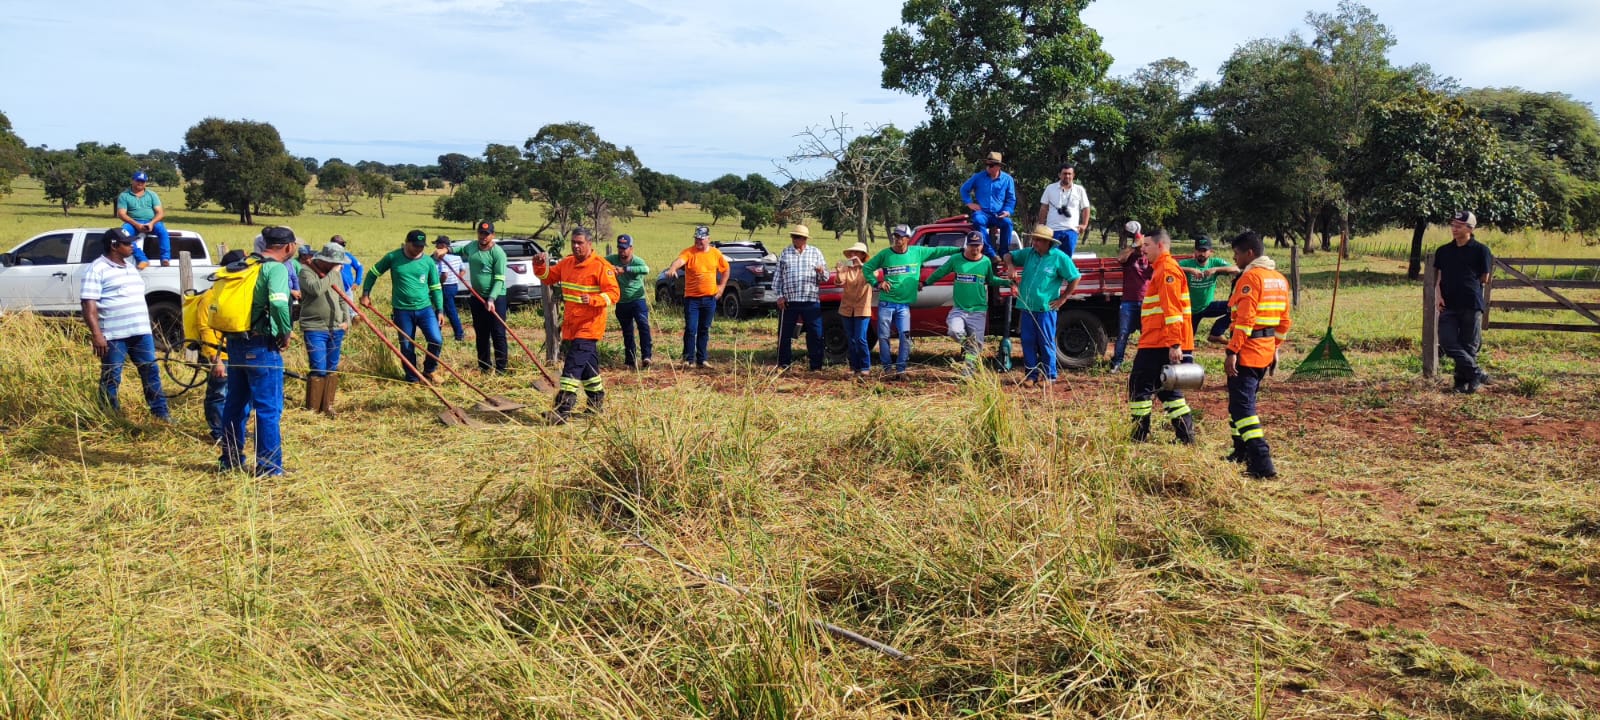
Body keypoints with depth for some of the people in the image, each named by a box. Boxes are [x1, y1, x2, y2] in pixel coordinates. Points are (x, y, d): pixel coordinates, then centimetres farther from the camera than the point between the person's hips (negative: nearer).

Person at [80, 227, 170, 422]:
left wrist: (146, 326, 23)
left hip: (141, 332, 7)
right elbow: (89, 305, -14)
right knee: (111, 379, 2)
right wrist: (97, 335, -22)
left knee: (151, 372, 6)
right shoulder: (97, 269, -7)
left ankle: (161, 413, 11)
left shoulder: (130, 267, 17)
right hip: (113, 336, -7)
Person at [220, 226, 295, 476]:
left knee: (236, 403, 17)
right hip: (261, 347, -8)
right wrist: (286, 333, -14)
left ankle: (230, 460, 27)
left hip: (234, 343, 8)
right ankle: (270, 466, 3)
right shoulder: (276, 268, -12)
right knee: (268, 408, -1)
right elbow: (278, 303, -28)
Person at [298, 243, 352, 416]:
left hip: (336, 329, 6)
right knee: (318, 370, -8)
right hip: (315, 328, -6)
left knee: (332, 369, 10)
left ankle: (327, 405, 20)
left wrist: (347, 319, 6)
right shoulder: (306, 271, -8)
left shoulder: (336, 273, 11)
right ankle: (312, 408, 4)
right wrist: (332, 272, -18)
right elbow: (316, 289, -27)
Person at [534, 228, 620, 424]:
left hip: (589, 326, -8)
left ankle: (563, 410, -16)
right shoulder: (567, 263, 10)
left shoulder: (601, 266, -12)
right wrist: (540, 266, 0)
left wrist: (593, 300, -31)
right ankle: (597, 404, 32)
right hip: (570, 325, 8)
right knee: (588, 365, 18)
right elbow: (548, 277, 21)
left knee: (573, 365, -15)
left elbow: (614, 293, -16)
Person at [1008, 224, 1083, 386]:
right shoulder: (1029, 253, 10)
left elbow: (1075, 278, -1)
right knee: (1028, 341, 6)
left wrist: (1063, 298, -2)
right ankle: (1032, 374, 14)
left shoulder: (1059, 257, -5)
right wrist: (1011, 266, 2)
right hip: (1027, 307, 5)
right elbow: (1010, 256, 25)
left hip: (1046, 308, -5)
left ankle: (1049, 376, 6)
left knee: (1046, 343, -2)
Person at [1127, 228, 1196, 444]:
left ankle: (1140, 435, 0)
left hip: (1159, 345, -10)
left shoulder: (1167, 270, -12)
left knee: (1139, 385, -4)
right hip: (1158, 343, 10)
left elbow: (1172, 310, -21)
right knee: (1166, 388, 13)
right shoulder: (1161, 269, 21)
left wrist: (1174, 344, -26)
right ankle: (1186, 436, 13)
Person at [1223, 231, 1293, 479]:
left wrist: (1232, 351, -22)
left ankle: (1262, 463, -16)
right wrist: (1275, 347, 24)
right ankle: (1241, 453, 33)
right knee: (1243, 401, 23)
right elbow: (1284, 321, 18)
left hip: (1247, 353, -9)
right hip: (1266, 351, 10)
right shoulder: (1279, 279, 14)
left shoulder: (1250, 277, -14)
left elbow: (1245, 320, -22)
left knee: (1242, 406, -9)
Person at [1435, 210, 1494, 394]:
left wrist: (1465, 285, 8)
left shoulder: (1480, 250, 0)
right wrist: (1439, 295, -1)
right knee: (1447, 342, -8)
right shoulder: (1443, 251, 13)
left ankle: (1462, 381, 13)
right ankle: (1478, 374, 2)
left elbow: (1484, 279, 4)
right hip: (1448, 305, 4)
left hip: (1471, 304, -4)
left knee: (1469, 346, 1)